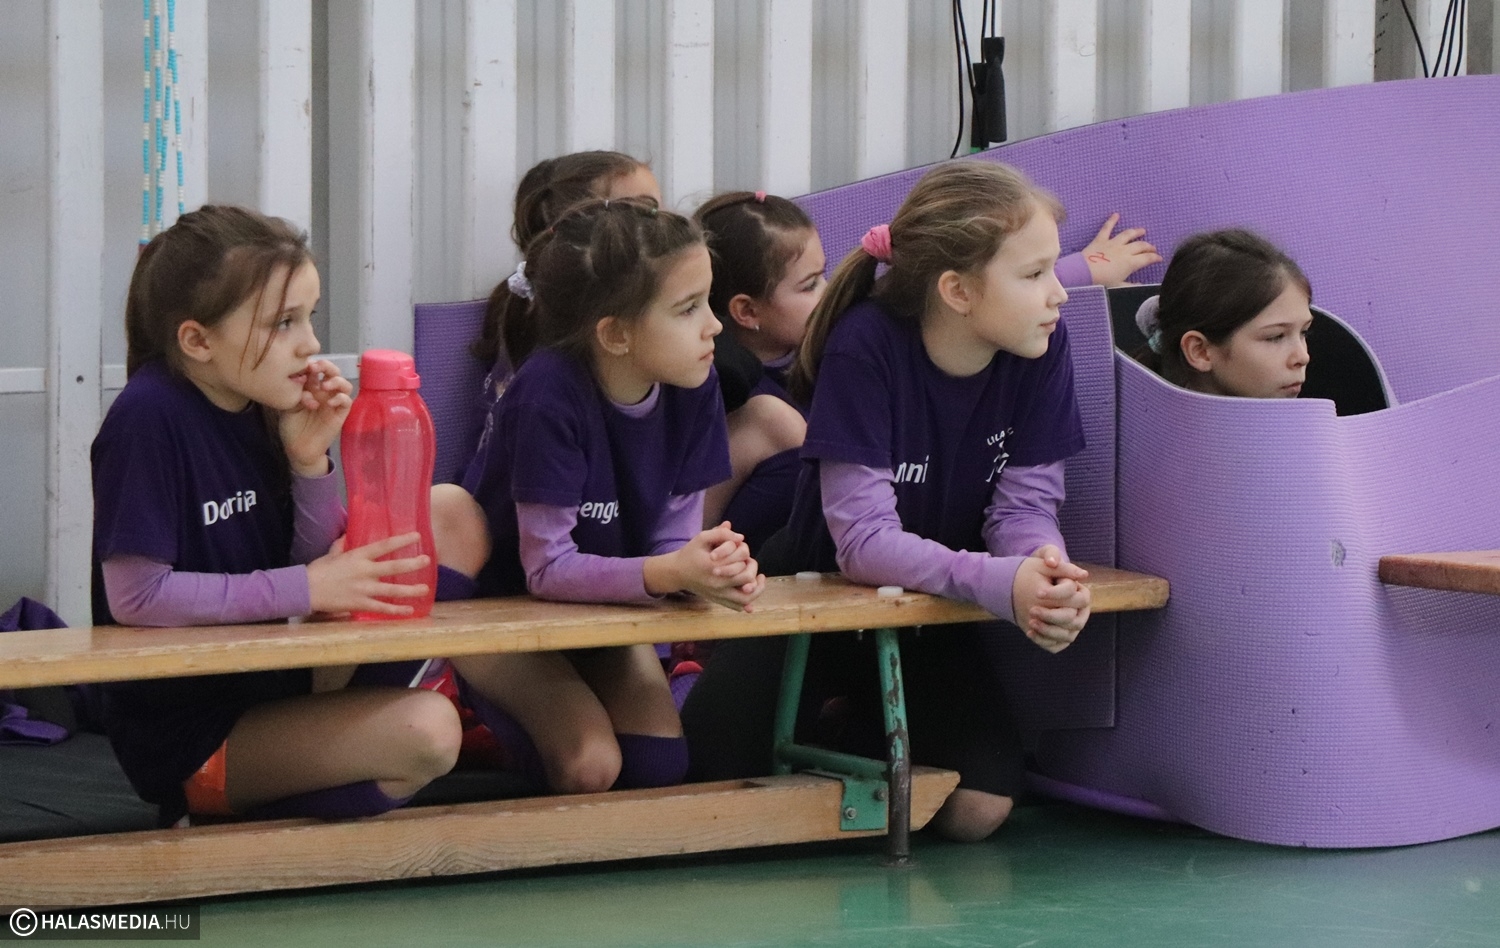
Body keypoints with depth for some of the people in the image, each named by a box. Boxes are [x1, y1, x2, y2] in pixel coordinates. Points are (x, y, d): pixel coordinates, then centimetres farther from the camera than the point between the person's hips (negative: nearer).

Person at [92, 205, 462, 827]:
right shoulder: (149, 417, -21)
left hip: (270, 688, 8)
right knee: (424, 734, -27)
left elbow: (318, 563, 5)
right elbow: (136, 595, -25)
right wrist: (306, 588, -21)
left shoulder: (260, 410, 2)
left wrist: (310, 461, -12)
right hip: (183, 734, -8)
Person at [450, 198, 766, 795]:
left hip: (606, 598, 6)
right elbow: (548, 568, -30)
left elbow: (672, 538, -9)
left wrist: (706, 568, -35)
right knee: (589, 767, -24)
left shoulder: (694, 386, -15)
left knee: (661, 766, -13)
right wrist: (670, 573, -45)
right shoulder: (549, 393, -32)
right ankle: (490, 718, 8)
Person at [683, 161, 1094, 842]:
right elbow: (863, 539, -30)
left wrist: (1044, 568, -37)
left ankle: (870, 731, 15)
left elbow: (1024, 505, -11)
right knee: (708, 781, -20)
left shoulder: (1040, 348, -13)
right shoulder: (866, 347, -26)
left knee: (977, 809, -19)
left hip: (936, 627, 3)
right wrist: (1001, 581, -45)